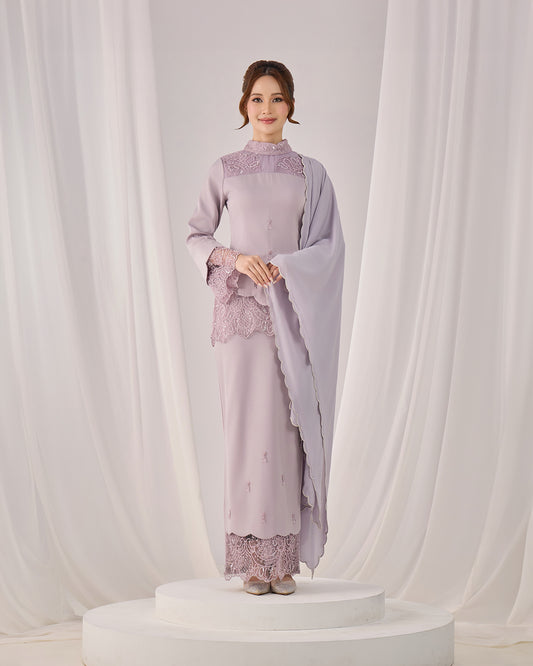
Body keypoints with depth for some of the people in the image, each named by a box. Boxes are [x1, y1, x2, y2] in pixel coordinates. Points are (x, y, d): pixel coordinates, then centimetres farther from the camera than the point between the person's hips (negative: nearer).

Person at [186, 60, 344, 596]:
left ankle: (285, 557, 2)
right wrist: (235, 258, -9)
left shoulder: (310, 172, 9)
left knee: (289, 426, -3)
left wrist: (287, 267, -11)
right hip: (241, 307, 0)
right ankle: (251, 558, 2)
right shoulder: (224, 169, 9)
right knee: (246, 425, -4)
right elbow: (196, 236, 9)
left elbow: (331, 244, 6)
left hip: (295, 310, 0)